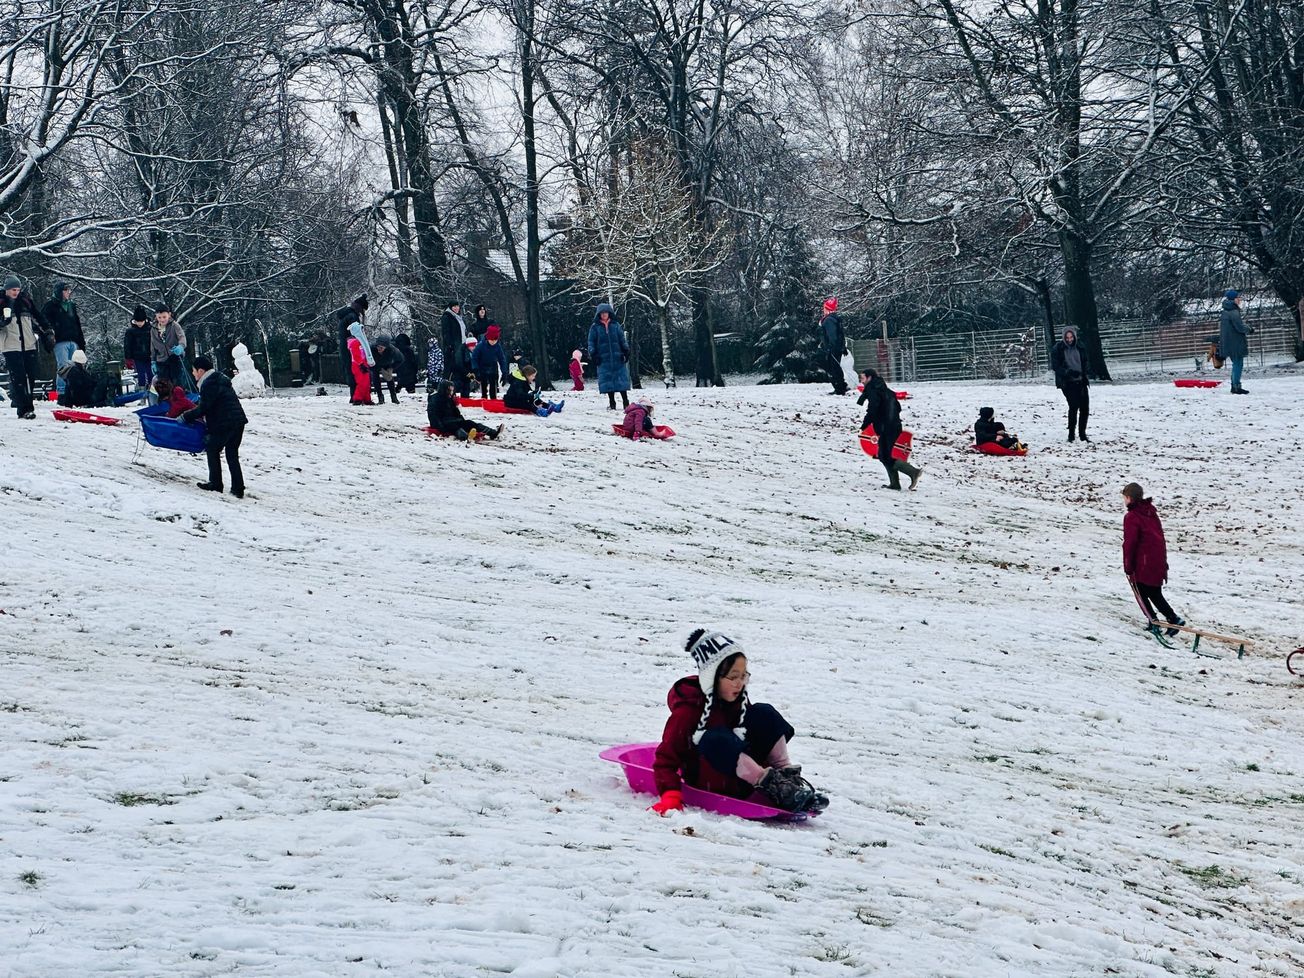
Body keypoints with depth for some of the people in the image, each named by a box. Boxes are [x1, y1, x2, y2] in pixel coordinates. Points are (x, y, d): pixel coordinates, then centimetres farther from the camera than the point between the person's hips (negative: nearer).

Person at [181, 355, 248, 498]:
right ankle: (238, 489, 7)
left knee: (212, 450, 9)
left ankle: (215, 484, 12)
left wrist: (186, 417, 1)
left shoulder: (208, 385, -13)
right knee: (232, 454, 12)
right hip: (238, 421, 9)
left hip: (224, 424, -9)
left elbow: (203, 409, -11)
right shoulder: (221, 379, 19)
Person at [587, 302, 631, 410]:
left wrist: (626, 351, 1)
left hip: (617, 358, 0)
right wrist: (592, 354, -5)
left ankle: (626, 403, 0)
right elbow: (591, 342, 5)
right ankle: (611, 404, 7)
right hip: (604, 359, 0)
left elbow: (622, 340, 11)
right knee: (607, 381, -1)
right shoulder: (595, 327, 6)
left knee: (621, 379, -3)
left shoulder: (615, 325, 9)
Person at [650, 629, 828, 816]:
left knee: (764, 713, -8)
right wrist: (670, 796, -31)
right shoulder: (688, 709, -17)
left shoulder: (738, 699, 3)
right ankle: (770, 785, -37)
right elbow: (666, 758, -17)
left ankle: (787, 777, -18)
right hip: (711, 785, -6)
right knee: (715, 740, -36)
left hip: (744, 775, 6)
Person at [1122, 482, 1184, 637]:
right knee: (1155, 594, 16)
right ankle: (1173, 619, 7)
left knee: (1141, 593, 5)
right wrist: (1164, 562, 25)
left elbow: (1130, 543, -13)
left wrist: (1128, 566, -6)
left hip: (1144, 564, -8)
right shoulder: (1151, 513, 13)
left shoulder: (1132, 517, -12)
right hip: (1159, 562, 8)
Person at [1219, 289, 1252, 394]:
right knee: (1238, 363, -5)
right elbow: (1240, 327, -19)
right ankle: (1236, 387, -5)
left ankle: (1234, 386, 19)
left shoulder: (1226, 311, 13)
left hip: (1229, 342, 9)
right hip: (1235, 342, -9)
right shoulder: (1233, 311, -17)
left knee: (1236, 364, 16)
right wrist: (1249, 330, -1)